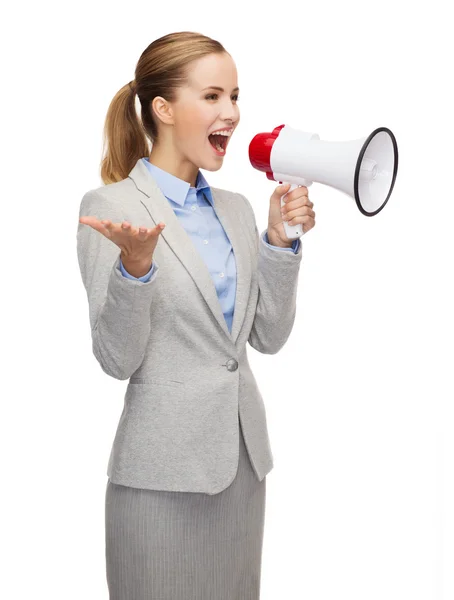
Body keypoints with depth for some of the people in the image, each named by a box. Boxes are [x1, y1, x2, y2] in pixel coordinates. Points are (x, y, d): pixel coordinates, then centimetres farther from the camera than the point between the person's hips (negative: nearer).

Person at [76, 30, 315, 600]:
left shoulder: (236, 208, 8)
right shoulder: (111, 206, -10)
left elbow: (268, 336, 7)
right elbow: (117, 359, -13)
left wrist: (280, 240, -3)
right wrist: (135, 268, -29)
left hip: (242, 457, 6)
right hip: (164, 468, -6)